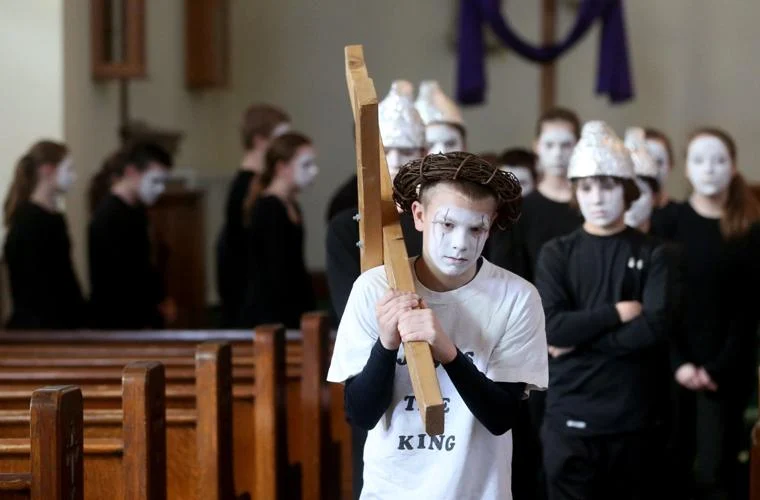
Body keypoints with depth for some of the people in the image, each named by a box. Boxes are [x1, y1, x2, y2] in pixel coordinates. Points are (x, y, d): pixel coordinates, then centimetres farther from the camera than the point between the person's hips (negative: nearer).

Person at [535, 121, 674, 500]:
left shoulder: (652, 255, 3)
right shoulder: (556, 254, 5)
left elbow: (656, 327, -12)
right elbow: (551, 327, -9)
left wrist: (578, 339, -12)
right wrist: (617, 313, -12)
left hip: (632, 416, 0)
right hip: (569, 416, 0)